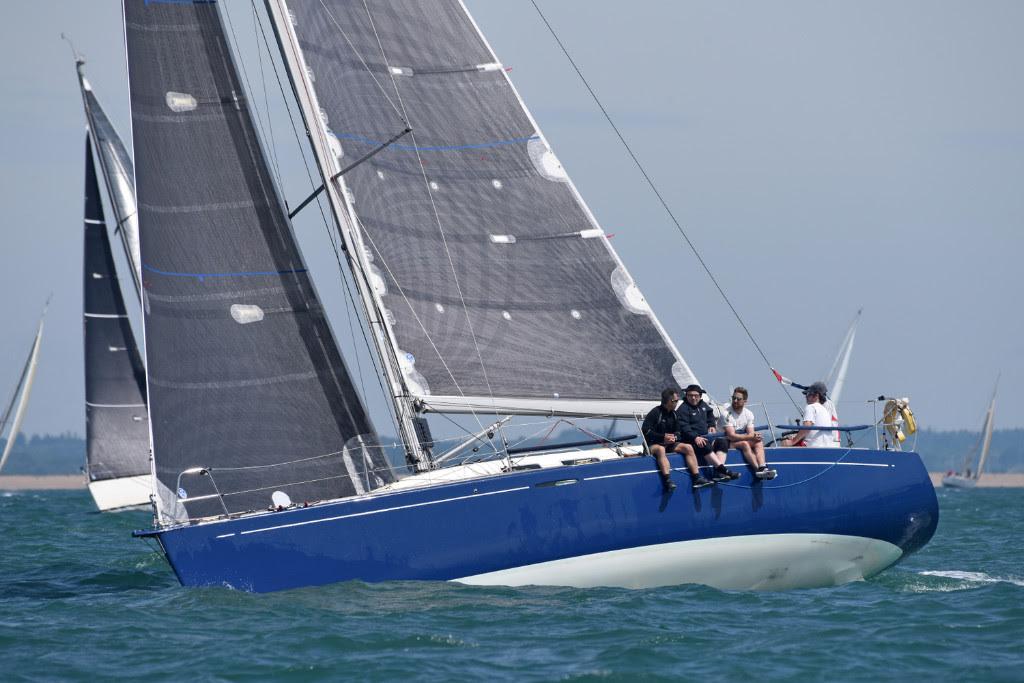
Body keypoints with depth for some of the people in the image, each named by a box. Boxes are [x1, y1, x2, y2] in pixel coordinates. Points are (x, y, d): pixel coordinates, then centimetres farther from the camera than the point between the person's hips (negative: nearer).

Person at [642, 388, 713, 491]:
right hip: (653, 445, -7)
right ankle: (667, 481, -52)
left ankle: (697, 478, -13)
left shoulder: (674, 414, 13)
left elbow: (677, 432, 18)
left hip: (669, 444, 7)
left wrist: (674, 437, -8)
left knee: (688, 447, -10)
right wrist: (663, 437, -20)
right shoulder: (655, 413, -9)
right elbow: (645, 431, -14)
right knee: (660, 449, -39)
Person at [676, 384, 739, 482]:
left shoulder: (703, 405, 19)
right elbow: (683, 427, -17)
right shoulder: (682, 409, -6)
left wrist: (712, 425, 16)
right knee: (705, 446, -36)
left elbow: (710, 415, 38)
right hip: (691, 440, -8)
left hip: (706, 436, 8)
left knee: (722, 442, -15)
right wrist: (695, 438, -31)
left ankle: (717, 472, -31)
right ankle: (723, 469, -42)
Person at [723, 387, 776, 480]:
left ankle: (763, 468, -43)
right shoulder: (727, 414, -14)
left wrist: (754, 436, -29)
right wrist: (750, 437, -29)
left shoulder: (748, 414, 5)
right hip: (727, 442, -5)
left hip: (742, 439, 5)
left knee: (759, 442, -22)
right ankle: (758, 469, -46)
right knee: (744, 444, -34)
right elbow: (731, 436, -22)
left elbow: (751, 434, -3)